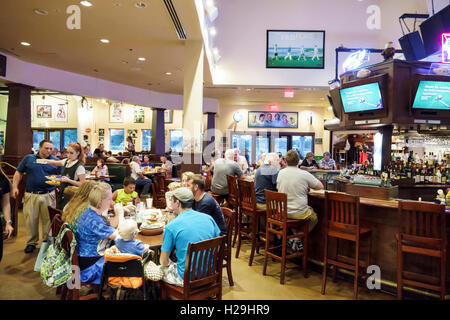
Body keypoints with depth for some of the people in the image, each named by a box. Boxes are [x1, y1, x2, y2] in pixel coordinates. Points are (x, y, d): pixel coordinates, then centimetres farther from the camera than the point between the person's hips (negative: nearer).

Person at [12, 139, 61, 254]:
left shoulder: (56, 161, 5)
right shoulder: (28, 158, 6)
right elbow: (18, 173, 9)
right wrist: (15, 187, 0)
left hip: (49, 195, 0)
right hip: (31, 195, 0)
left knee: (48, 220, 6)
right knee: (30, 220, 5)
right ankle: (31, 242, 19)